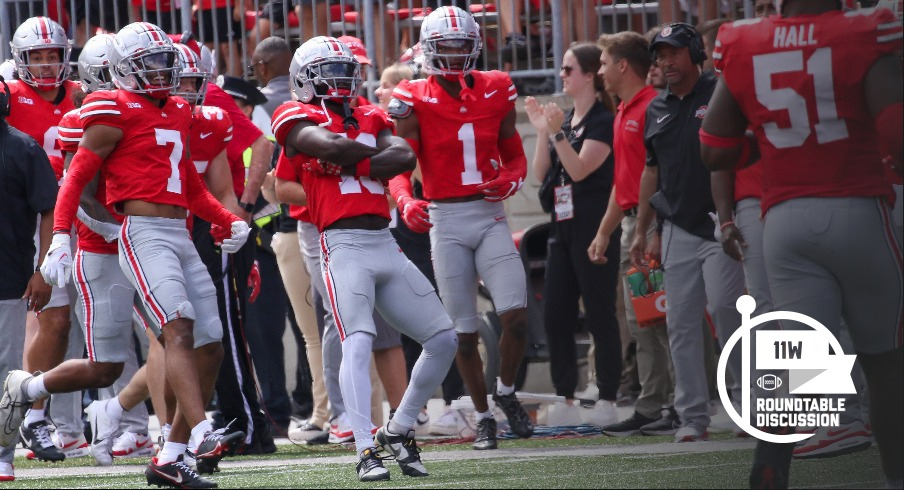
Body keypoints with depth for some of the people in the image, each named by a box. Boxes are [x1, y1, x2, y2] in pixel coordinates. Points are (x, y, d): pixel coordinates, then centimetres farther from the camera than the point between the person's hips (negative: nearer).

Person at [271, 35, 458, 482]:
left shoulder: (370, 119, 19)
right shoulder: (299, 119, 2)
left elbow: (405, 157, 1)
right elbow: (332, 147, -18)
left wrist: (353, 165, -10)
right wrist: (377, 154, -1)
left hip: (385, 244, 7)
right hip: (344, 244, -7)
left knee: (443, 340, 7)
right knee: (358, 345, -22)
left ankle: (398, 431, 19)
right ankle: (366, 452, -24)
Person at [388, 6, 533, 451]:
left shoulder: (495, 92, 4)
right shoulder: (415, 101, -4)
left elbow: (515, 156, 14)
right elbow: (398, 167, -7)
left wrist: (510, 180, -9)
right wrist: (406, 201, -28)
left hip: (491, 216, 2)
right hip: (445, 221, -2)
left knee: (516, 313, -13)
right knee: (464, 329, 3)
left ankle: (506, 392, 13)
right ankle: (483, 417, 19)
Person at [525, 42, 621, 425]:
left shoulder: (603, 121, -8)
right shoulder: (565, 121, 15)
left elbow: (579, 169, -17)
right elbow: (541, 174, 12)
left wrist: (557, 133, -24)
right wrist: (542, 131, 3)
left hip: (593, 230, -9)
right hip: (563, 227, 9)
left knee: (600, 315, -5)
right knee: (555, 316, 7)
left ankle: (607, 399, -2)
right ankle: (565, 396, 13)